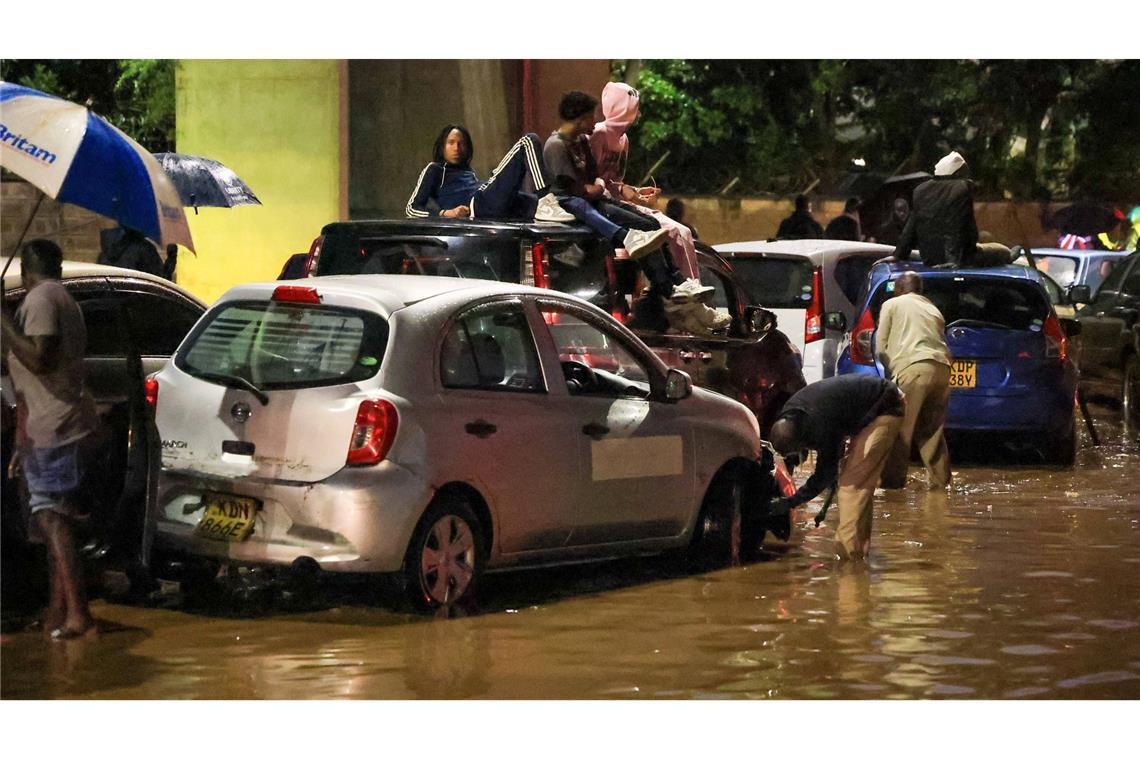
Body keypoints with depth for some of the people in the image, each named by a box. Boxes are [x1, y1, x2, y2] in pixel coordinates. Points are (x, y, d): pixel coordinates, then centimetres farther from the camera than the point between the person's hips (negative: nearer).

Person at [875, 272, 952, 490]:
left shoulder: (892, 304, 15)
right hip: (942, 367, 6)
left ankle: (893, 480, -7)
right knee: (933, 430, 16)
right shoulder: (933, 309, 30)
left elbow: (881, 346, 10)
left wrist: (891, 371, 23)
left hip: (913, 367, -6)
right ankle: (939, 479, 15)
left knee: (900, 429, -4)